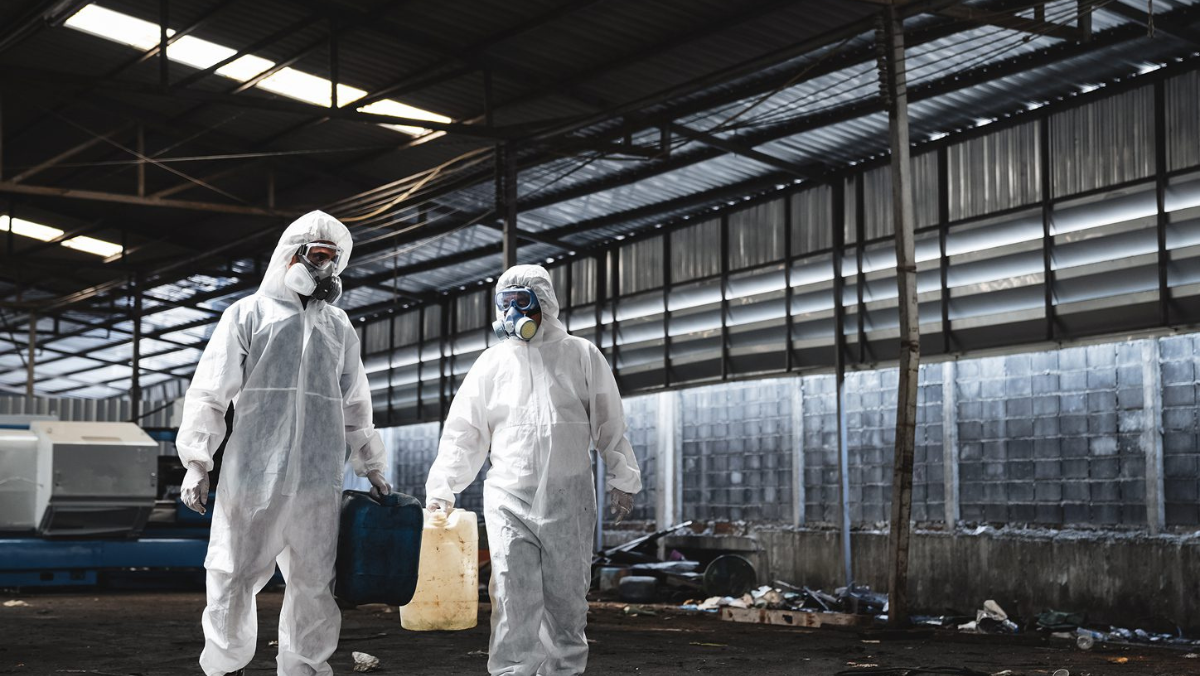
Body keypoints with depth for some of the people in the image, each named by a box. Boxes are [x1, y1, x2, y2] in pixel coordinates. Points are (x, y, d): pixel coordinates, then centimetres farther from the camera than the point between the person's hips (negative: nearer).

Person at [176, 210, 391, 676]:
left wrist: (371, 468, 22)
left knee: (314, 586, 6)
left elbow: (355, 407, 24)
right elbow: (209, 394, 2)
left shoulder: (340, 328, 19)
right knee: (233, 580, 1)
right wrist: (196, 463, -5)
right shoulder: (248, 314, 6)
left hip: (319, 486, 4)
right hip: (252, 480, -3)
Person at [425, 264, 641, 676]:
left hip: (569, 502, 0)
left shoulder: (581, 356, 6)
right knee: (513, 606, -7)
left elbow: (609, 425, 9)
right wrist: (441, 488, 0)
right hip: (509, 501, 0)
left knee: (567, 603, 7)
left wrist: (622, 478, 5)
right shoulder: (493, 362, 8)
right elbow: (462, 432, 8)